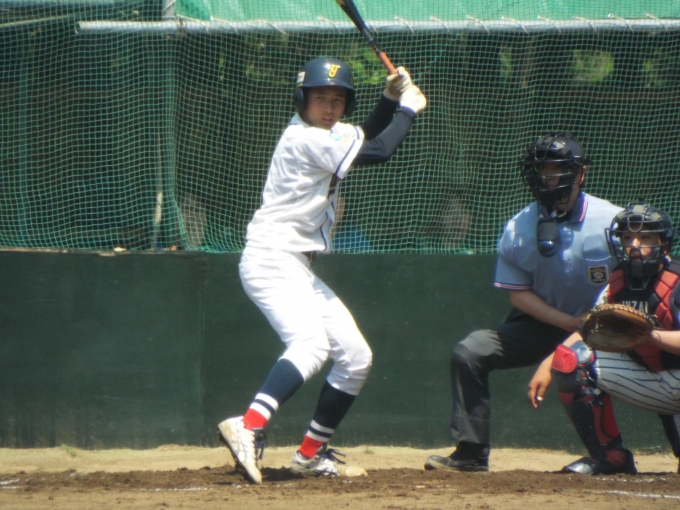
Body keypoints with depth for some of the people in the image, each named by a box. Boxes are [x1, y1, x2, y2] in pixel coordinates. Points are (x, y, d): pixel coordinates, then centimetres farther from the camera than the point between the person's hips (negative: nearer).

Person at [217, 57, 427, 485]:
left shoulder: (326, 136, 14)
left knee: (356, 357, 11)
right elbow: (378, 153, -15)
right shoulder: (304, 139, -14)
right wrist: (409, 108, -1)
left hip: (299, 270, 10)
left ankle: (311, 455, 16)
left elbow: (365, 139, 32)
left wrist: (390, 99, 16)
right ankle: (249, 427, -49)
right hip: (272, 259, -10)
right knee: (311, 344, -33)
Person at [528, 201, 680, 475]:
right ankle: (608, 455, -1)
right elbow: (588, 331, 1)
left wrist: (649, 334, -50)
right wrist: (548, 364, -13)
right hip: (647, 382, 6)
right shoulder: (616, 285, 0)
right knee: (570, 358, -10)